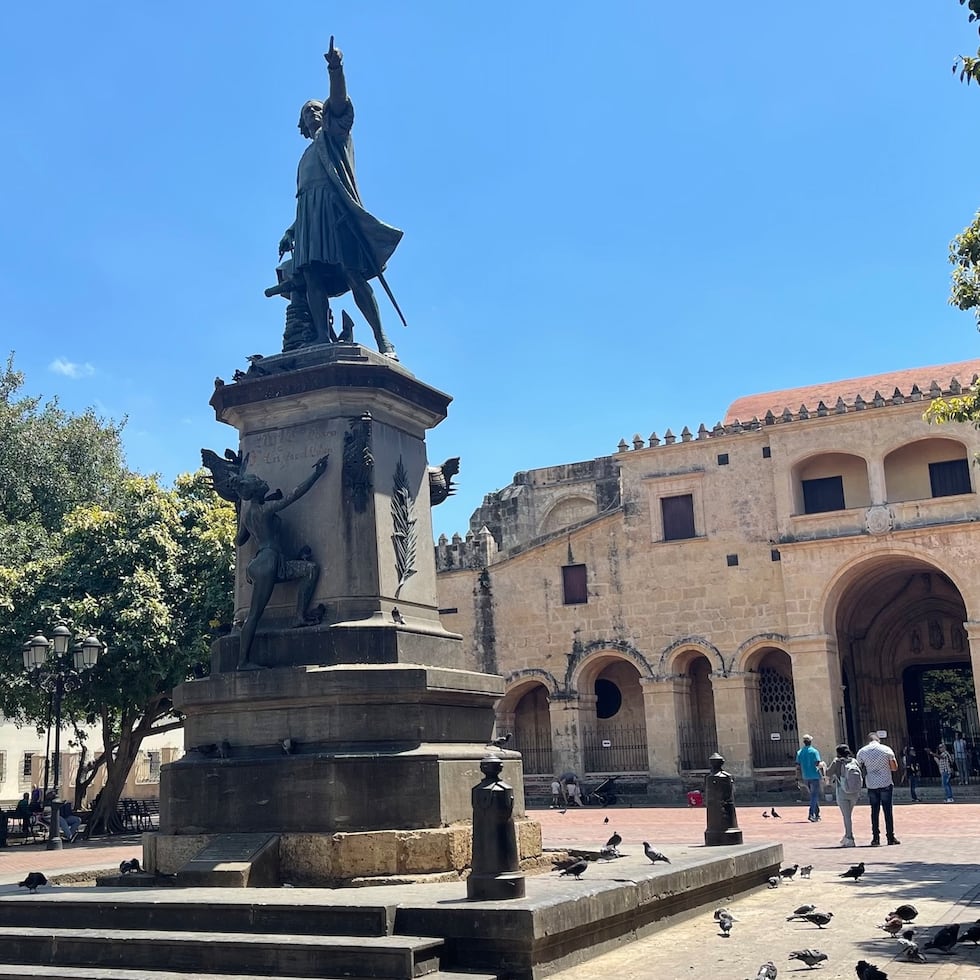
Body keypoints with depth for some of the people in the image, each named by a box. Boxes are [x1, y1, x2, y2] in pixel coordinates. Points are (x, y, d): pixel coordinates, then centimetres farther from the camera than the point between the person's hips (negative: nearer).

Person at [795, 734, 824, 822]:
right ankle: (811, 814, -15)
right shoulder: (814, 751, -10)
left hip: (805, 778, 5)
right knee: (814, 795, -2)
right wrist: (822, 764, 6)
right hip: (814, 776, -5)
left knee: (813, 795, 19)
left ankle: (817, 814, 24)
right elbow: (818, 764, -17)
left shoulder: (799, 752, 4)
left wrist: (800, 778, 11)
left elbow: (798, 766, 3)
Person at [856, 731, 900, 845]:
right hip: (886, 784, -1)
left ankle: (875, 838, 6)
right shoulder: (886, 750, -4)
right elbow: (894, 767, 0)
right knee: (888, 811, 5)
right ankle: (890, 837, 7)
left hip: (871, 785, 1)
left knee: (875, 811, 8)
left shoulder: (861, 752, -1)